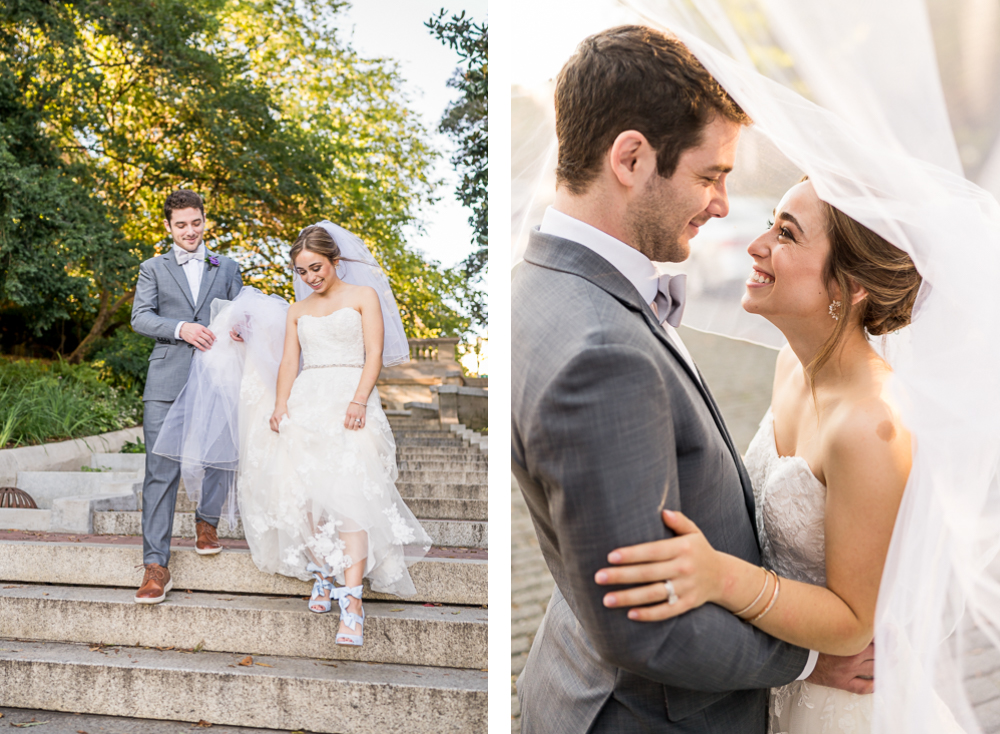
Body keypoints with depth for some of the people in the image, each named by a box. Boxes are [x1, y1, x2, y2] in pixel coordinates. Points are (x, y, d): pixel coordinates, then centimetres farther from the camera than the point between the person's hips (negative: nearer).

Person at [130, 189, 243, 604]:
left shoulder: (227, 269, 18)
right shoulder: (153, 269, 14)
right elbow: (140, 318, 2)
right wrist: (180, 329, -16)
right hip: (167, 382, -1)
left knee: (220, 458, 2)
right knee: (161, 472, -6)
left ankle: (206, 522, 32)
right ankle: (156, 565, -3)